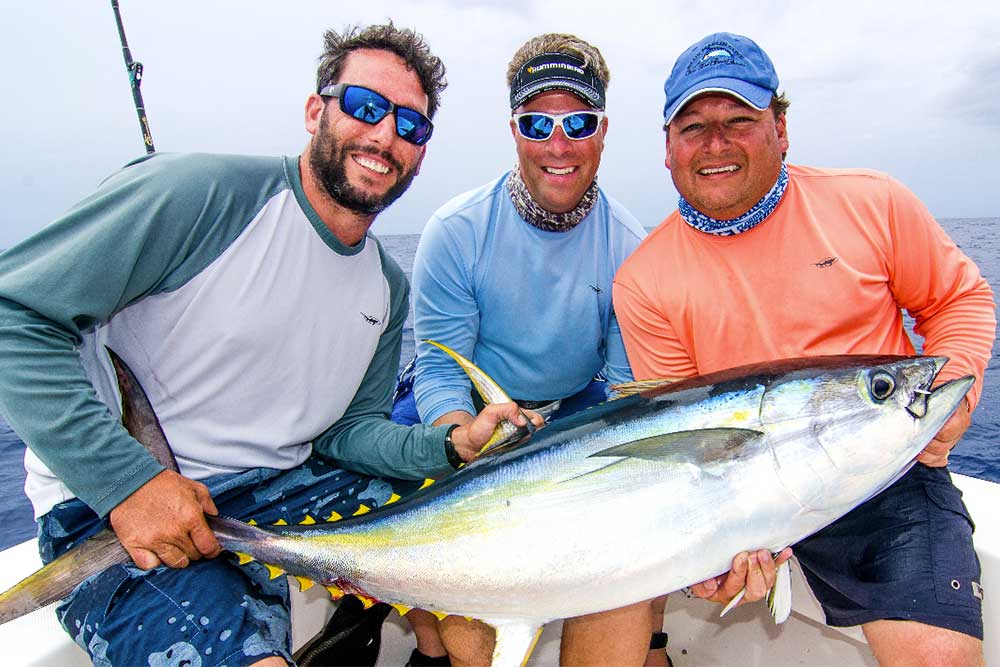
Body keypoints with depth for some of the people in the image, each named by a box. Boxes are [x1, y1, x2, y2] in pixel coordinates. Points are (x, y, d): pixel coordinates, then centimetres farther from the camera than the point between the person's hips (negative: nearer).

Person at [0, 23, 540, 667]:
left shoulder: (388, 287, 6)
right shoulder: (199, 193, -16)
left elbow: (345, 428, 8)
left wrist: (452, 444, -10)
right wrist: (127, 479, -22)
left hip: (283, 490, 6)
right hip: (112, 504, -5)